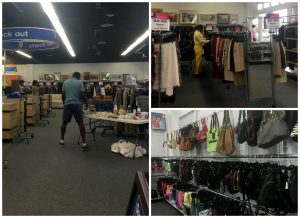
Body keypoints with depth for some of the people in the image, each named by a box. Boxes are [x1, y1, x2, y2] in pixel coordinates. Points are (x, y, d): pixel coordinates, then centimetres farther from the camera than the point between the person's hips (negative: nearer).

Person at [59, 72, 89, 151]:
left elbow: (63, 95, 9)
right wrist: (87, 104, 3)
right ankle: (84, 144, -5)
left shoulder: (65, 82, 9)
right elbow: (82, 95, -8)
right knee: (81, 124, -2)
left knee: (64, 122, 18)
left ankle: (62, 141, 26)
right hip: (77, 105, -3)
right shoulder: (80, 83, -1)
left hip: (67, 104, 3)